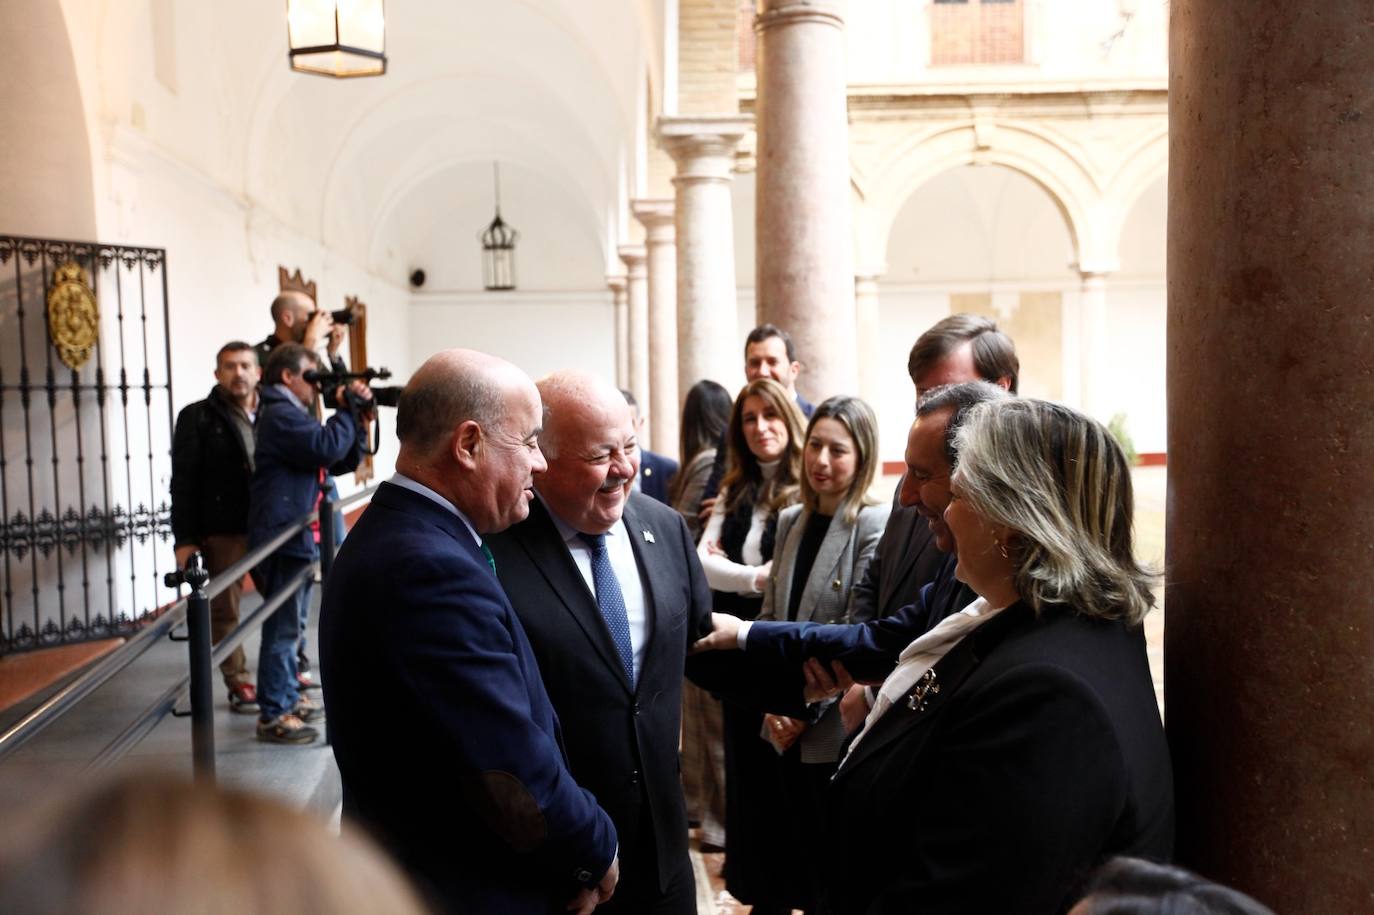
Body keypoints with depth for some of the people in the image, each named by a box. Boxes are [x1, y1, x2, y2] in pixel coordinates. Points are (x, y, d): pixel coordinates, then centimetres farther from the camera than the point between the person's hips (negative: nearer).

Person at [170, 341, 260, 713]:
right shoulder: (197, 418, -1)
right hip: (222, 532, -3)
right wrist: (185, 539, -8)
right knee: (224, 610, 4)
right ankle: (239, 685, 16)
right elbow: (183, 482, -4)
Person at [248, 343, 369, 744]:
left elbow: (345, 460, 16)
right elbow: (326, 448, -26)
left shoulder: (295, 414, 20)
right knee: (282, 627, -8)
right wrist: (347, 410, -12)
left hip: (297, 535, 11)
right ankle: (272, 715, -3)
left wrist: (355, 416, 3)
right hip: (281, 535, -11)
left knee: (290, 624, 18)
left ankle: (289, 698, 29)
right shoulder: (280, 414, -12)